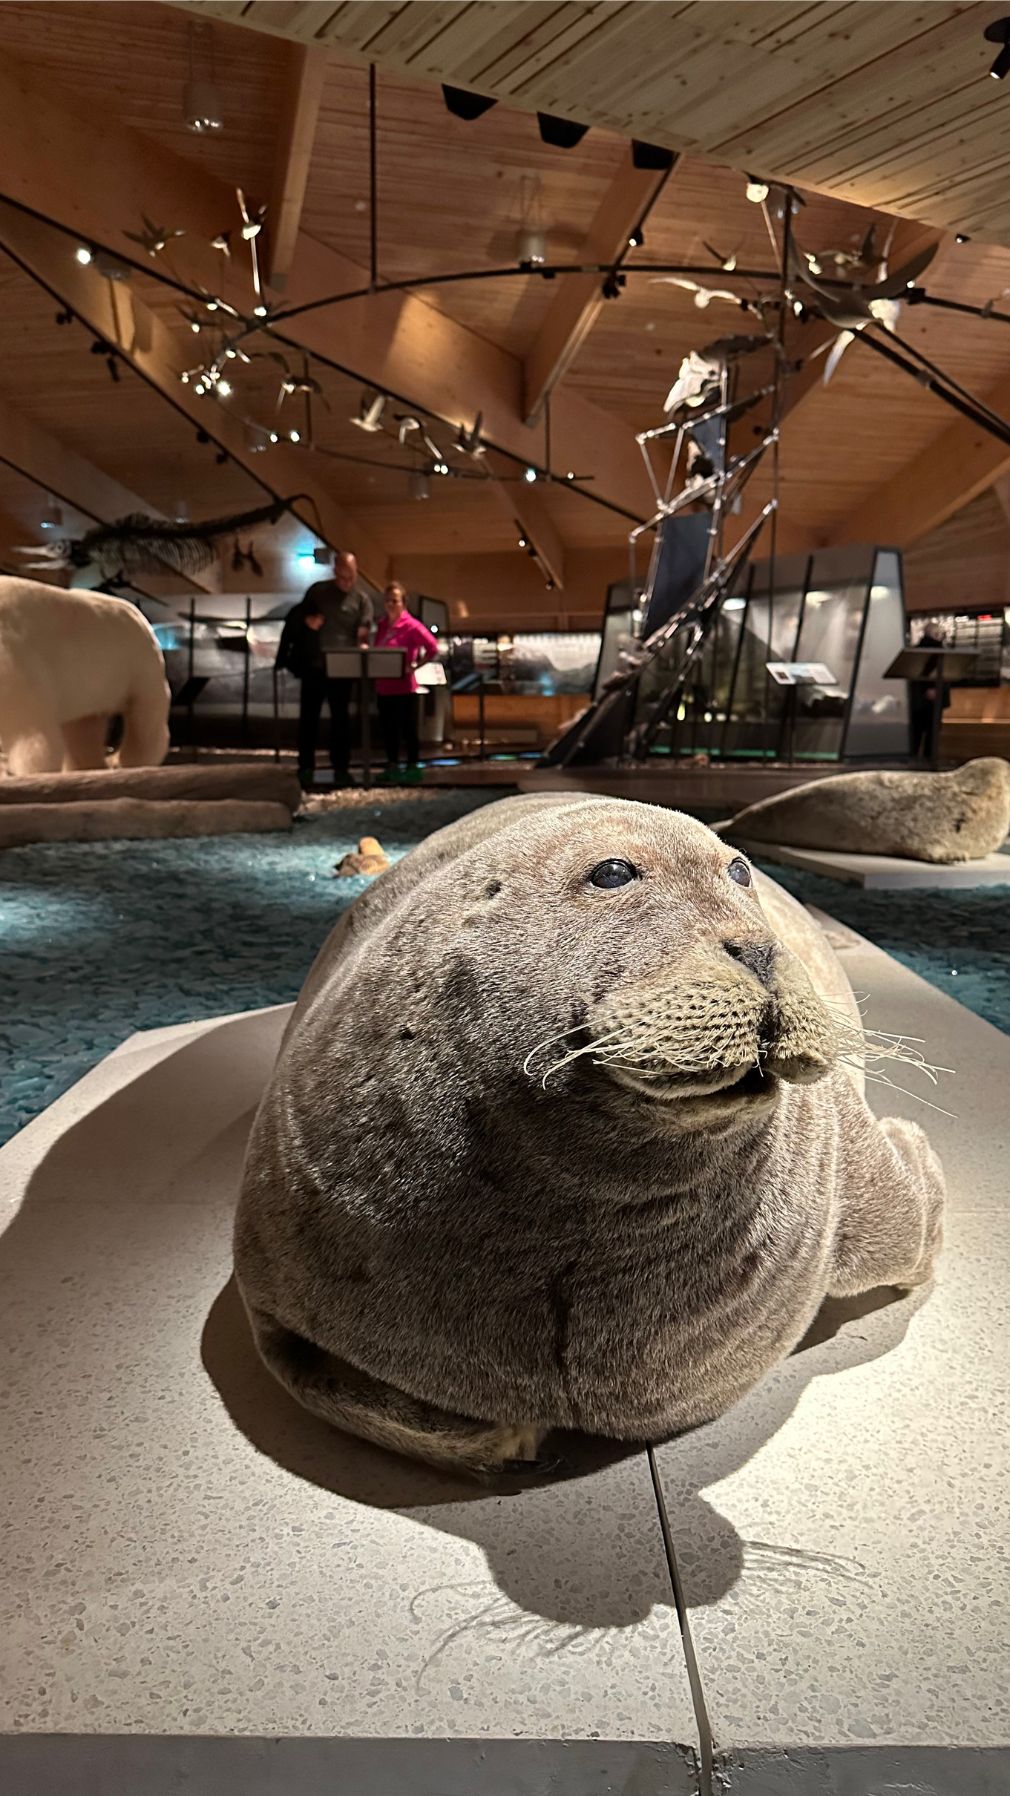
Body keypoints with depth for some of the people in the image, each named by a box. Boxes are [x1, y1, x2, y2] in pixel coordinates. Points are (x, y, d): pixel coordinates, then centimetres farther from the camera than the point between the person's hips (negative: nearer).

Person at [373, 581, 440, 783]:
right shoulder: (382, 625, 11)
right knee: (387, 728, 12)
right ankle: (392, 765, 23)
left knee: (408, 729, 1)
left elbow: (432, 649, -15)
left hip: (404, 687, -7)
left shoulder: (411, 626, -10)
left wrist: (414, 666, -15)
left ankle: (413, 766, 9)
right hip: (383, 687, 7)